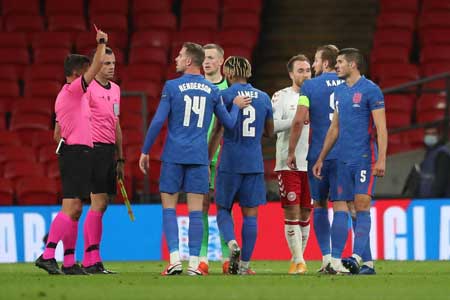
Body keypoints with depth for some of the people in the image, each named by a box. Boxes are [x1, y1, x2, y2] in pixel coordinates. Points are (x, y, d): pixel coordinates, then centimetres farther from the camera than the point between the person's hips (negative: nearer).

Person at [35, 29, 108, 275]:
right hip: (78, 152, -10)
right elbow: (96, 67, -16)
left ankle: (69, 262, 8)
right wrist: (101, 43, -8)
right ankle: (47, 255, -21)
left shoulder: (65, 95, 21)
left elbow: (58, 132, 25)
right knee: (70, 207, -15)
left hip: (69, 152, 10)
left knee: (75, 209, 9)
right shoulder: (73, 89, -7)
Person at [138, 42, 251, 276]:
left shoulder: (172, 87, -4)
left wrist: (145, 151, 1)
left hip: (173, 156, -2)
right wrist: (236, 106, 33)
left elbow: (158, 121, -7)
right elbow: (228, 123, 13)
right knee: (195, 211, 2)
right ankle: (194, 263, -2)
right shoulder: (212, 90, 6)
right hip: (199, 157, 2)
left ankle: (174, 259, -7)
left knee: (169, 207, 4)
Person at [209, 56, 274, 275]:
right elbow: (270, 132, 18)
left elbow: (217, 132, -7)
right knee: (250, 214, 4)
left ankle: (232, 244, -18)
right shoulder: (263, 97, 9)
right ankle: (245, 264, 3)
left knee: (223, 209, 9)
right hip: (254, 164, 3)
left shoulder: (225, 96, -5)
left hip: (230, 162, -3)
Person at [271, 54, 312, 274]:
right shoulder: (281, 97, 1)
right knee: (291, 213, -8)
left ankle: (297, 260, 17)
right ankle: (298, 260, -8)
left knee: (305, 215, 7)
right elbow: (272, 125, -11)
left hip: (311, 164, 4)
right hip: (288, 163, -4)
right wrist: (297, 120, -21)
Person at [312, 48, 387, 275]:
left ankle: (357, 258, -18)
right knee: (340, 208, 3)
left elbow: (381, 128, -10)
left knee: (361, 205, -12)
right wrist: (321, 158, 22)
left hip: (364, 158, -7)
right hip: (343, 160, 7)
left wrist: (381, 159, -17)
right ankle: (367, 262, 6)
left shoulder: (370, 90, -6)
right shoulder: (339, 91, 16)